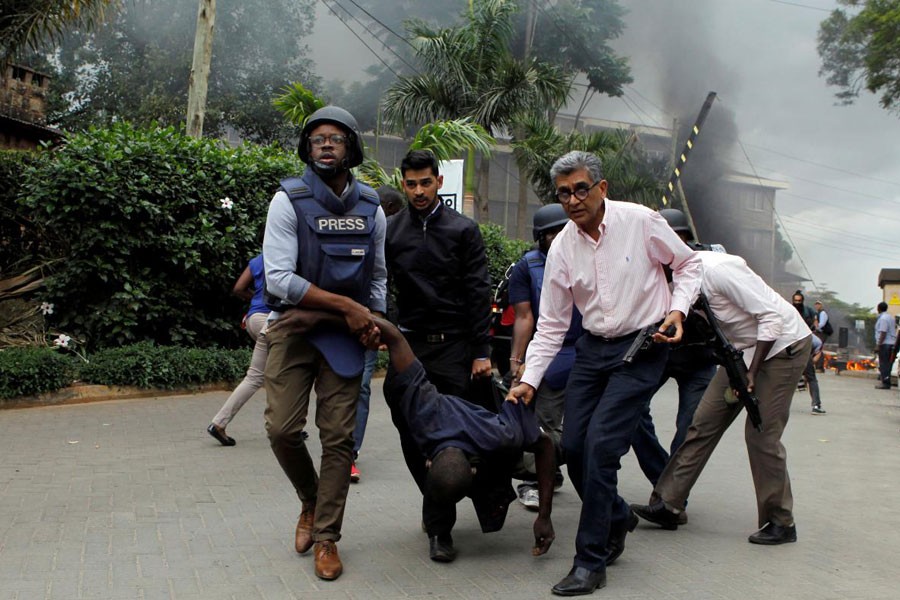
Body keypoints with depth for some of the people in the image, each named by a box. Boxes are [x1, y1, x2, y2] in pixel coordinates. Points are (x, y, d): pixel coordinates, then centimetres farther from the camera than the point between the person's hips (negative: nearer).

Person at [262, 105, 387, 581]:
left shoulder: (371, 209, 5)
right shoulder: (289, 201, -8)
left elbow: (378, 277, 16)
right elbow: (279, 278, -16)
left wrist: (375, 323, 0)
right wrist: (346, 305, -17)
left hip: (345, 336, 2)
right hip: (294, 327, -2)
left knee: (338, 437, 1)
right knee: (282, 429, -7)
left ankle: (326, 537, 15)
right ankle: (310, 501, 23)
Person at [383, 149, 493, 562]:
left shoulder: (463, 229, 3)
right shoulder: (390, 231, 7)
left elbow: (478, 293, 0)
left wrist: (481, 351, -6)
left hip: (453, 345, -2)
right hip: (408, 343, 2)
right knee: (410, 434, 5)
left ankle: (438, 524, 7)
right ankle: (438, 507, 25)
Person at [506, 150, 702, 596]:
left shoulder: (640, 221, -11)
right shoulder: (561, 247, -1)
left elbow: (688, 264, 3)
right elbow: (551, 324, 3)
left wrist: (678, 309, -14)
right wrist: (529, 380, -3)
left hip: (643, 347, -5)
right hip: (593, 348, 5)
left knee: (601, 443, -15)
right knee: (573, 446, 3)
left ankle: (591, 561, -1)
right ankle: (616, 519, 32)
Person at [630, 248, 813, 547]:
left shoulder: (717, 269, -29)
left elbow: (773, 316, -26)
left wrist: (751, 373, -25)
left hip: (784, 343, -8)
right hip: (744, 348, 8)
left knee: (761, 434, -8)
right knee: (705, 421, 2)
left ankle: (781, 523, 9)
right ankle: (668, 504, 5)